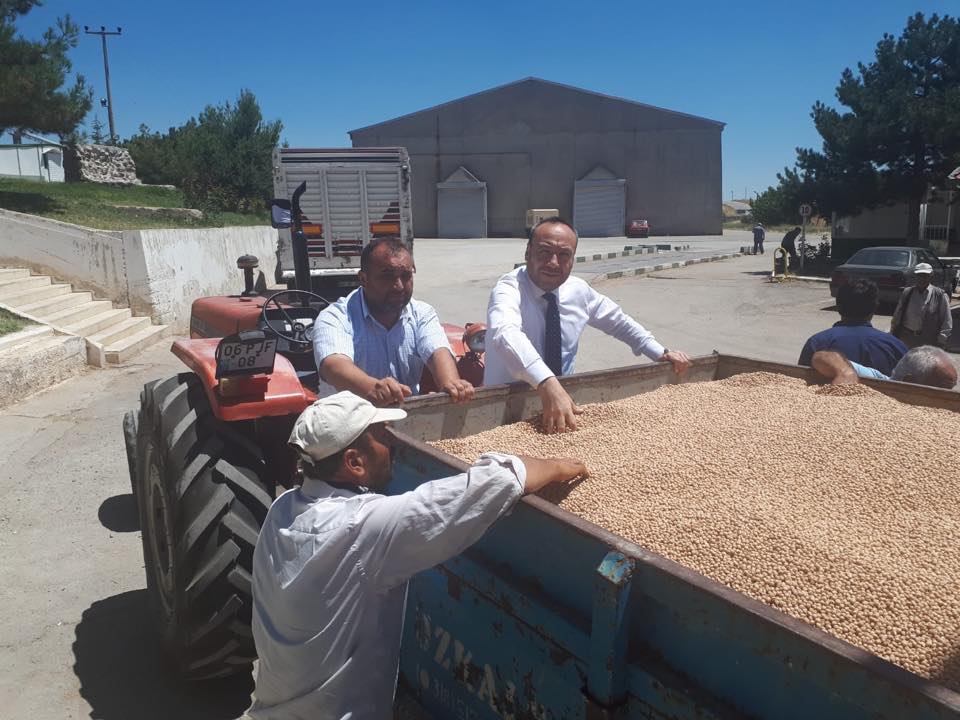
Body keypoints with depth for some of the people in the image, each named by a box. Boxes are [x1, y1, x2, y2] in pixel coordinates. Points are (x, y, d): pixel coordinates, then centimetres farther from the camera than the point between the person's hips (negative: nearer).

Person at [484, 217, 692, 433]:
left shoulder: (578, 290, 0)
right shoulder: (509, 289, -18)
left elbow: (617, 321, 18)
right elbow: (506, 334, -39)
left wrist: (661, 353, 10)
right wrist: (547, 385, -54)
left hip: (564, 398, 5)